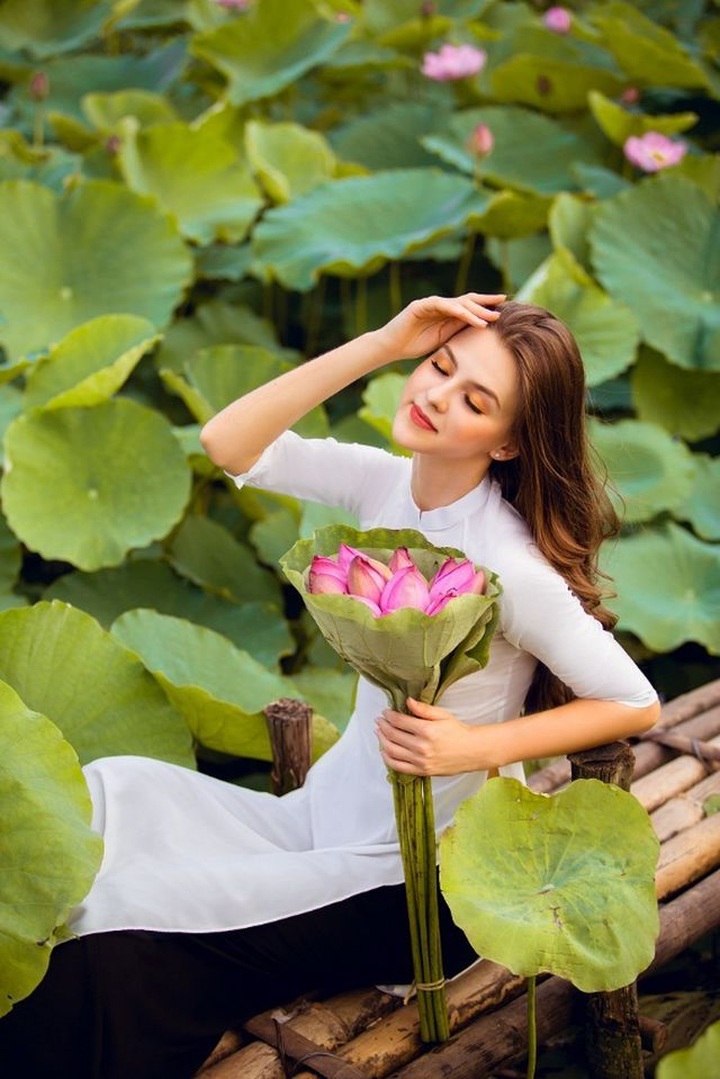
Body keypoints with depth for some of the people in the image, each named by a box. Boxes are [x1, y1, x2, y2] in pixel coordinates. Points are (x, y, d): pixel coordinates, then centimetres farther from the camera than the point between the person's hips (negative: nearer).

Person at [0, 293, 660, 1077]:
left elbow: (637, 705, -17)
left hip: (418, 884, -7)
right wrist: (380, 344, -17)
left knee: (127, 935, -18)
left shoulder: (510, 566, -23)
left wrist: (477, 746, -24)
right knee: (111, 796, -9)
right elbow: (226, 443, -11)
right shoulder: (386, 483, -4)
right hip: (330, 816, 7)